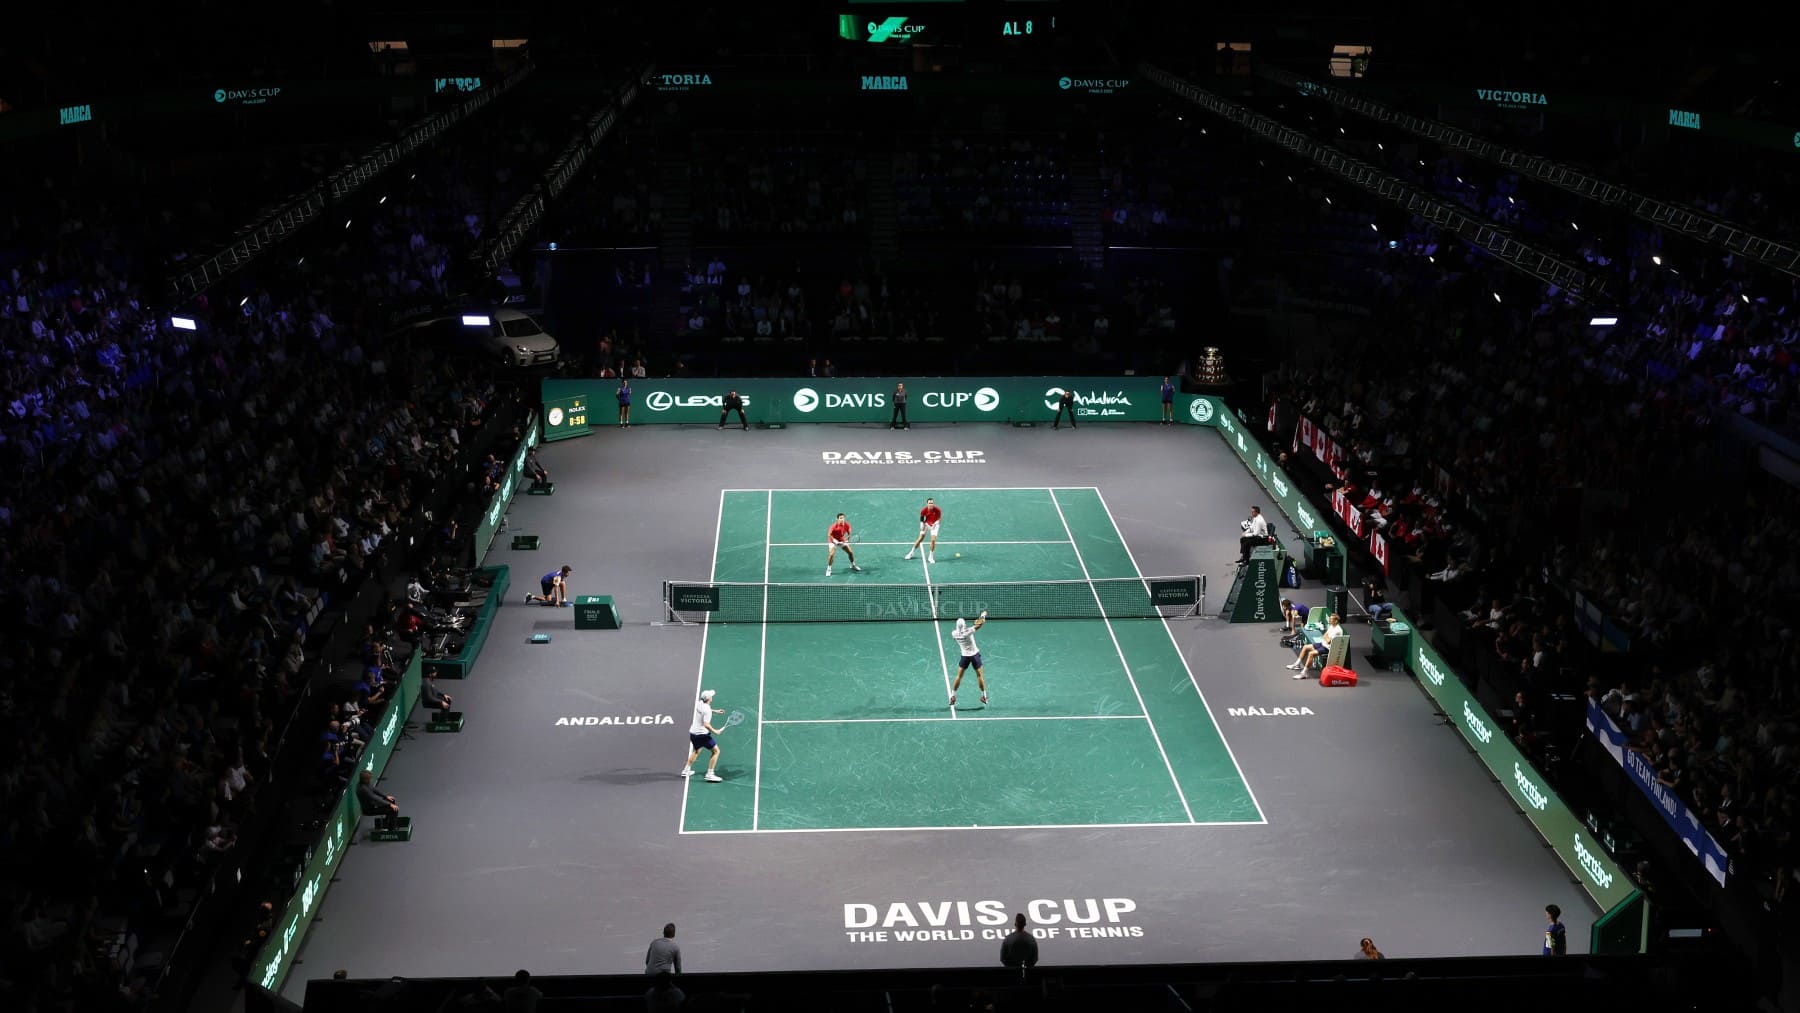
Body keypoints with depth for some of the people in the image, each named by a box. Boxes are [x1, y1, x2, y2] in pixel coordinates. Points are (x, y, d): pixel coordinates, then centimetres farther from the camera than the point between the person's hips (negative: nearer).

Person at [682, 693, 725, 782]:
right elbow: (706, 725, -27)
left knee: (696, 751, 32)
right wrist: (714, 731, -14)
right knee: (716, 751, 1)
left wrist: (715, 711, 27)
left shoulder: (699, 704, 5)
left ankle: (686, 770, 38)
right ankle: (710, 774, -4)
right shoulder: (707, 710, -20)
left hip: (692, 732, 9)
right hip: (702, 734, -9)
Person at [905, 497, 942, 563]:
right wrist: (922, 525, -14)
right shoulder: (924, 510, -19)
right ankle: (911, 553, 22)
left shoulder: (937, 510, -23)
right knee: (920, 539, 4)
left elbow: (940, 517, -8)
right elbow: (921, 518, 0)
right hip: (926, 524, 1)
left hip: (934, 525, -1)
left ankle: (931, 557, 3)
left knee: (933, 540, -14)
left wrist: (936, 523, -24)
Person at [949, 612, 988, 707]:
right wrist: (983, 615, 4)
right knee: (980, 675, 11)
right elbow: (980, 624, -15)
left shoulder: (954, 633, -14)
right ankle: (984, 696, 18)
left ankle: (953, 696, 13)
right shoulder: (968, 631, -24)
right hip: (975, 655, -2)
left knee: (959, 676, 12)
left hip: (964, 656, 2)